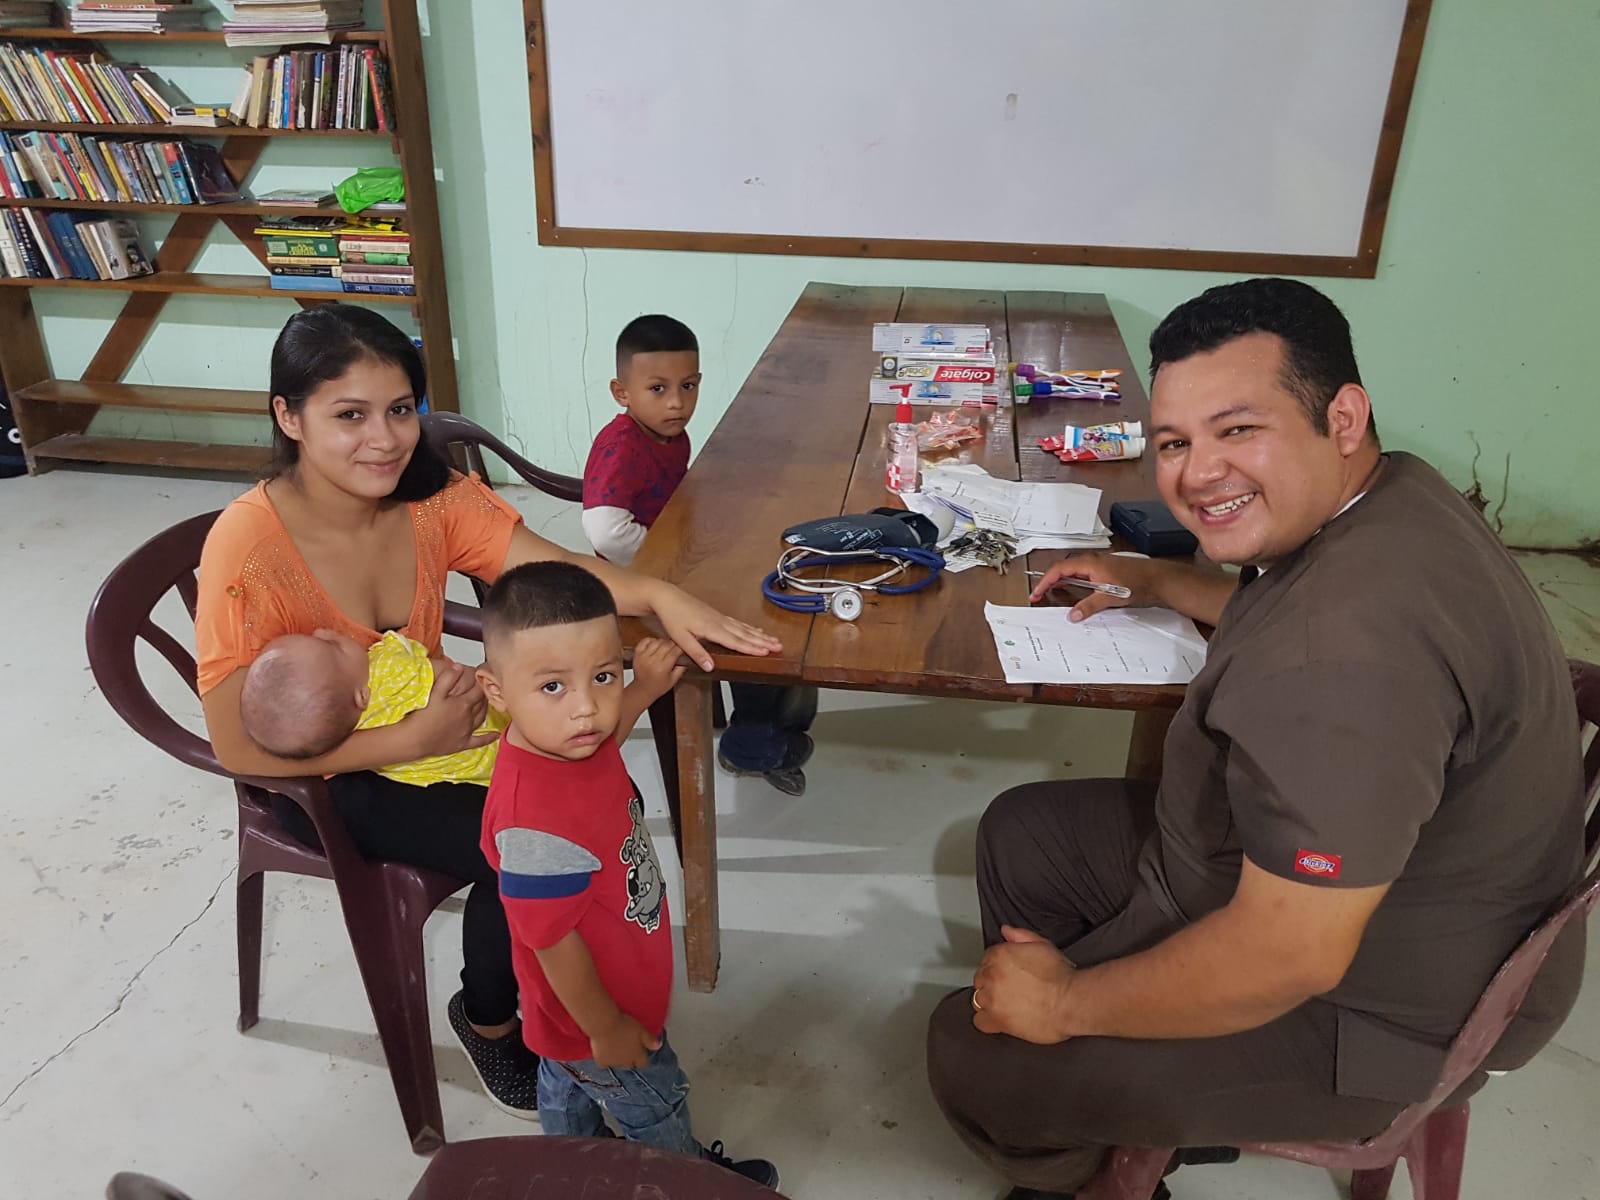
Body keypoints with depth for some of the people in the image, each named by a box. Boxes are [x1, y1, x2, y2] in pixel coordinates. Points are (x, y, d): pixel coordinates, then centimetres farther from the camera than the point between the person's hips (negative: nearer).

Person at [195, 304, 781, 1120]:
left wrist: (654, 594, -39)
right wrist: (416, 740, -29)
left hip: (429, 723, 5)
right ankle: (488, 1019, 8)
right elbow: (239, 747, -24)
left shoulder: (431, 499, -12)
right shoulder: (249, 547, -26)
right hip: (322, 782, -5)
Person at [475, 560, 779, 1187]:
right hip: (594, 1016, -8)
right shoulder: (536, 821, -45)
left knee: (567, 1085, 35)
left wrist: (643, 689, -5)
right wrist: (605, 1030, -17)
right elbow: (553, 942, -32)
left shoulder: (557, 738, -20)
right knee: (655, 1108, 23)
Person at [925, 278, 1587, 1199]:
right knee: (1018, 835, 17)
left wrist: (1068, 1002, -20)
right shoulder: (1382, 501, -4)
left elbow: (1286, 959, -34)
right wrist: (1153, 579, 16)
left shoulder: (1347, 654, -39)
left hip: (1360, 1012, -10)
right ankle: (1132, 1116, 34)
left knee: (974, 1055, -7)